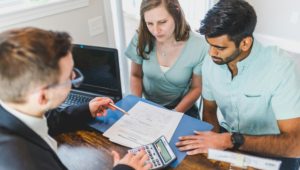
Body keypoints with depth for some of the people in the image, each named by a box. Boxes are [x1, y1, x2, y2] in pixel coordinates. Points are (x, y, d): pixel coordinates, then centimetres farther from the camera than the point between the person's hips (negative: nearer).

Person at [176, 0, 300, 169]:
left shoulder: (280, 68, -25)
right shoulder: (211, 62, -11)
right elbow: (209, 110, 3)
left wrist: (231, 141, -36)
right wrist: (215, 140, -15)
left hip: (273, 150, -3)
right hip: (228, 135, 3)